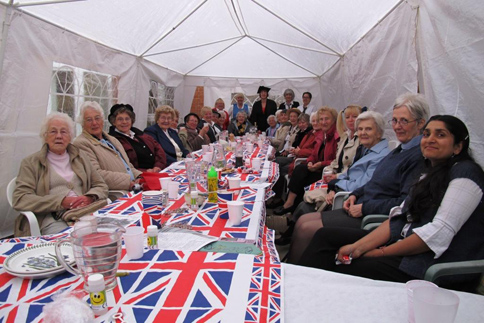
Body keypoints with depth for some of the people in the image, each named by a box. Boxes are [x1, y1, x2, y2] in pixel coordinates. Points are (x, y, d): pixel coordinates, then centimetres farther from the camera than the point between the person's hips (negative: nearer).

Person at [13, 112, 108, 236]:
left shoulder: (80, 157, 20)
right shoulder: (31, 163, 11)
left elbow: (101, 186, 19)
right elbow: (19, 199, 0)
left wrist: (89, 198, -6)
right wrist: (61, 201, -12)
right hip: (53, 220, -3)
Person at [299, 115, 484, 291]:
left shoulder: (465, 173, -11)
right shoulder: (430, 174, 14)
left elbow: (440, 233, -20)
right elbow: (399, 218, 5)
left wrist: (383, 252, -14)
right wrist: (358, 247, -6)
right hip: (407, 247, 8)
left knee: (343, 270, -20)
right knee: (325, 236, 0)